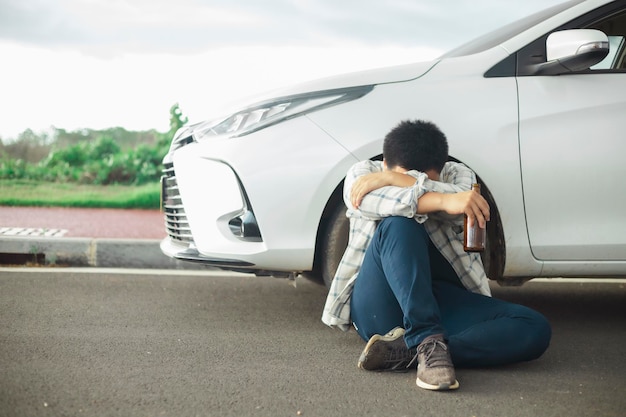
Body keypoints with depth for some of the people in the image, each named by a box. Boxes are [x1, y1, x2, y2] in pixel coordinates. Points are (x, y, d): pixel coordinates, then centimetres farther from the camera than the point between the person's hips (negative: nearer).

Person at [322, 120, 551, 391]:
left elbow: (464, 208, -16)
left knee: (535, 329, -22)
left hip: (442, 302, 3)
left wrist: (393, 179, -19)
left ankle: (405, 351, -34)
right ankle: (428, 342, -41)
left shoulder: (457, 175, 10)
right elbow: (375, 201, -21)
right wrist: (444, 201, -36)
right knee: (399, 223, -30)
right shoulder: (362, 174, 4)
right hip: (380, 307, -2)